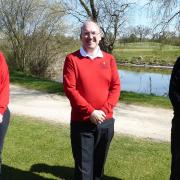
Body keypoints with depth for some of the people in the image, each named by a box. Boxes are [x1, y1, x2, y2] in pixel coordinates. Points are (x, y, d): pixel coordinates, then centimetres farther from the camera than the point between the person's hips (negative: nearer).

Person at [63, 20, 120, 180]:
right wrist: (90, 112, -16)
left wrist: (104, 110, -12)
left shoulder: (109, 59, 6)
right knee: (83, 167, 4)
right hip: (81, 122, -3)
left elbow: (116, 86, 2)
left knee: (99, 164, 18)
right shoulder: (72, 59, -4)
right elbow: (69, 89, -11)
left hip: (106, 122, 3)